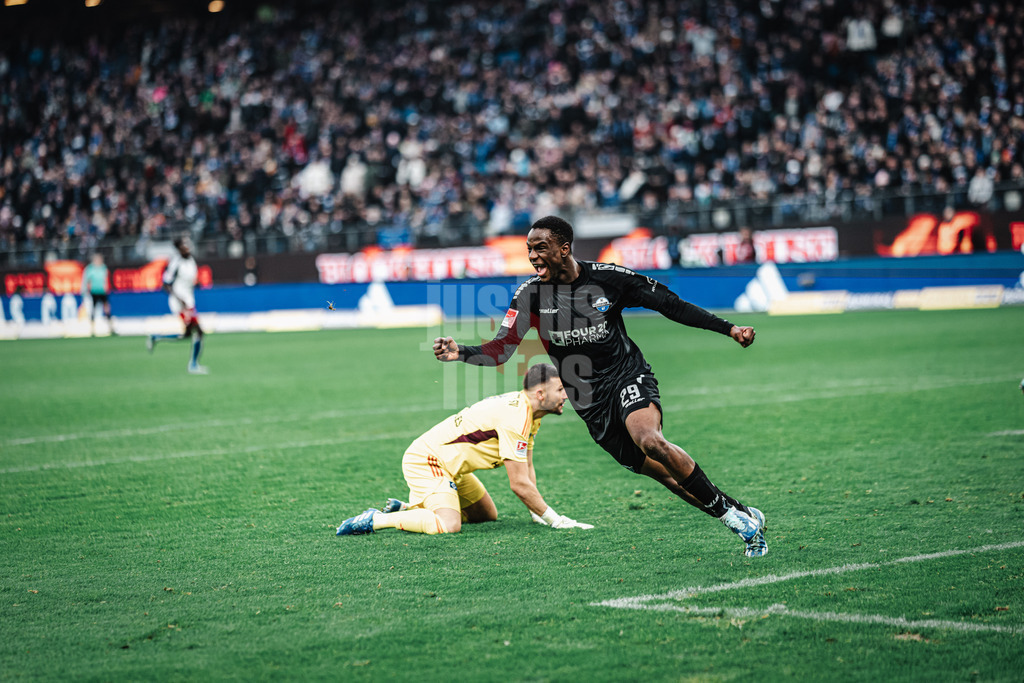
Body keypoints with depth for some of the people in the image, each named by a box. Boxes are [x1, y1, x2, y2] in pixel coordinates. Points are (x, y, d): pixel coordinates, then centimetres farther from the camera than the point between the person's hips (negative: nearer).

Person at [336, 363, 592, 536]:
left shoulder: (529, 413, 7)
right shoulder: (515, 418, -24)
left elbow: (527, 470, 16)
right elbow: (519, 484, -22)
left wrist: (536, 512, 6)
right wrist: (554, 520, -15)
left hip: (449, 464, 11)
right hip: (425, 461, -11)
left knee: (487, 515, 20)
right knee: (448, 525, -30)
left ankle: (407, 508, 21)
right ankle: (374, 521, -16)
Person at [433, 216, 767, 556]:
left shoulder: (609, 278, -7)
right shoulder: (530, 294, -3)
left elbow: (670, 304, 1)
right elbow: (501, 349, -6)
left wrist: (728, 328, -1)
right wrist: (460, 352, -25)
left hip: (628, 376, -3)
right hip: (592, 405, 3)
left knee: (649, 440, -32)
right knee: (665, 475, -3)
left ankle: (730, 512, -18)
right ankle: (744, 516, 11)